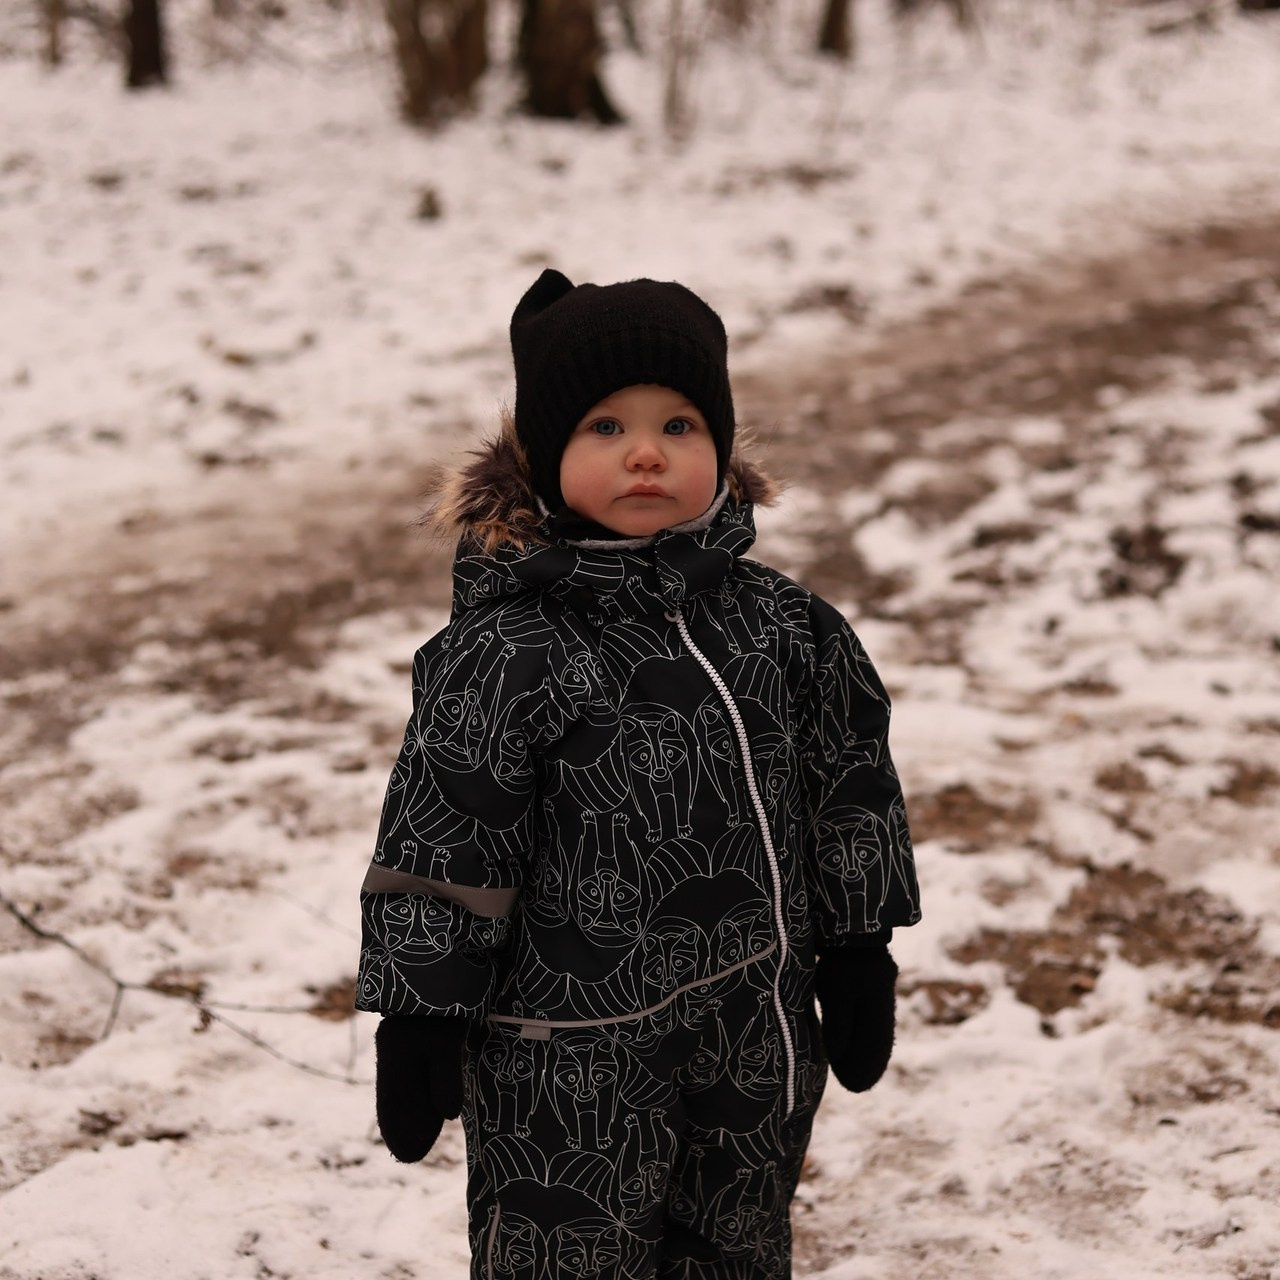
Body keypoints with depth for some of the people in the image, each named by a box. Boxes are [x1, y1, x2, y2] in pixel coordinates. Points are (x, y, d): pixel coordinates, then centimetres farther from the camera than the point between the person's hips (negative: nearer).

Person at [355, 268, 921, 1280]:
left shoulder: (776, 621, -1)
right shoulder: (508, 653, -17)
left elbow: (849, 789, 10)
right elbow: (439, 844, -12)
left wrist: (859, 957, 12)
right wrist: (419, 1024, -10)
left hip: (757, 1045, 5)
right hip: (571, 1071, -5)